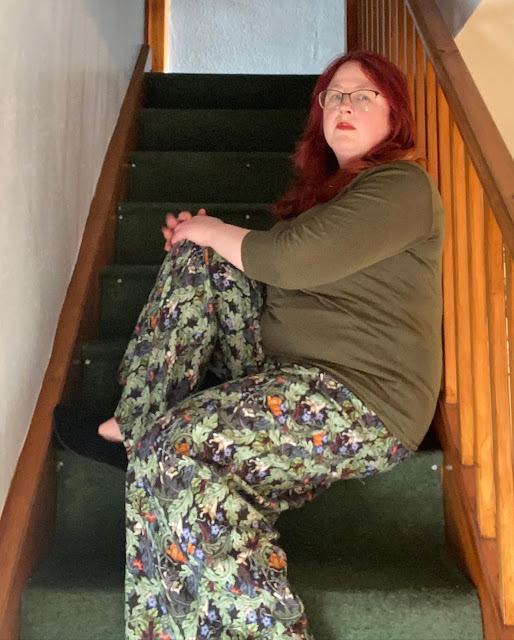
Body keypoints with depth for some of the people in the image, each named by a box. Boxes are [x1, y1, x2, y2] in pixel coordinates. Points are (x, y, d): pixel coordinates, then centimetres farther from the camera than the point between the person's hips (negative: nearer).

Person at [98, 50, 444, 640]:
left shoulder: (403, 188, -10)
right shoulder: (328, 182, 20)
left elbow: (289, 258, -22)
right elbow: (273, 265, 22)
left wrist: (208, 231, -5)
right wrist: (205, 237, 8)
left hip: (364, 402, -9)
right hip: (282, 368, 10)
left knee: (171, 452, -27)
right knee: (199, 260, 1)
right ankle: (135, 422, -2)